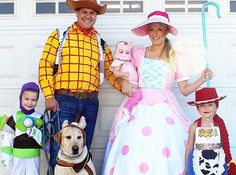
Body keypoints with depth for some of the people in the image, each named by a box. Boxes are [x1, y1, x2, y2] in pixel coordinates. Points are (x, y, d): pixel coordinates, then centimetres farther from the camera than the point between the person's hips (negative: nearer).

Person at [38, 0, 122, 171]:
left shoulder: (100, 42, 14)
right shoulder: (59, 35, 5)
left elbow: (111, 72, 13)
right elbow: (45, 65, -1)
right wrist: (49, 96, -9)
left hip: (91, 102, 4)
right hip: (64, 100, -3)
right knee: (59, 148, -3)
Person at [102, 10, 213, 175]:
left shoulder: (176, 58, 6)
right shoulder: (137, 53, 7)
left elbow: (185, 90, 7)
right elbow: (126, 76, 17)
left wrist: (202, 78, -6)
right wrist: (124, 83, -3)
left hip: (164, 110, -1)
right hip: (139, 109, 1)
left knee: (163, 159, -8)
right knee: (132, 157, -5)